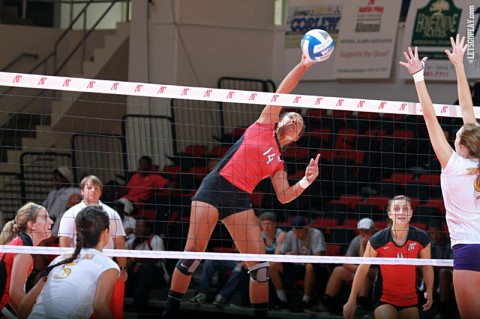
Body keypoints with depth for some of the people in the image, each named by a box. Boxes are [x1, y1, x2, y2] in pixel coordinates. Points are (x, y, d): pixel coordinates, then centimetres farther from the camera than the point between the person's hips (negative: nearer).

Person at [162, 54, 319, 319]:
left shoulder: (278, 162, 20)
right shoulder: (265, 125, 10)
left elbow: (284, 196, 10)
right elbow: (283, 90, 5)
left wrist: (305, 182, -7)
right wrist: (304, 65, -3)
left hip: (240, 200, 5)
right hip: (215, 187, -5)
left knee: (260, 264, -5)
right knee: (193, 252, -9)